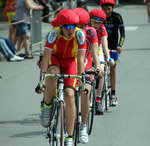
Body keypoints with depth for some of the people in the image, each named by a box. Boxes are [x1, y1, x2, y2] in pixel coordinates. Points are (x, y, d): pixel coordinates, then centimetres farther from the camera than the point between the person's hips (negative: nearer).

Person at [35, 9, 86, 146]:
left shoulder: (80, 34, -26)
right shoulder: (54, 34, -29)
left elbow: (80, 58, -24)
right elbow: (45, 58, -31)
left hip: (70, 62, 1)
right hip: (55, 59, -1)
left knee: (69, 95, -17)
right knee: (52, 74, -38)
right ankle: (47, 105, -13)